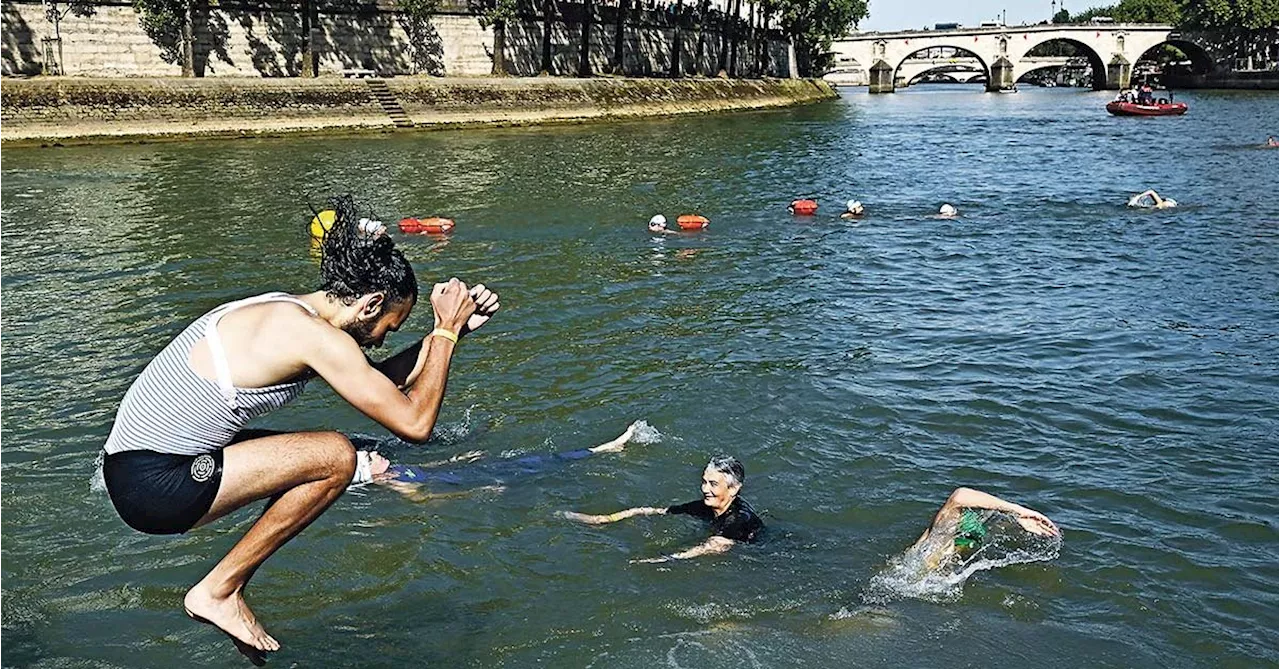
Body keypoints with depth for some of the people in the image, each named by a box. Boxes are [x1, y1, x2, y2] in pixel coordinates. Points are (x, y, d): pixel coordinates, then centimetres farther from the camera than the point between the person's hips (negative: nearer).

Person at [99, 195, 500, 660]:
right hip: (156, 487, -10)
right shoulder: (319, 338, -19)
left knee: (304, 462, 19)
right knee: (336, 457, -14)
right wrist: (446, 331, -5)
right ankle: (217, 592, -2)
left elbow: (385, 380, 22)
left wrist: (452, 329, 14)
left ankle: (231, 589, 18)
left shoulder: (285, 311, 11)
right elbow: (415, 423, -16)